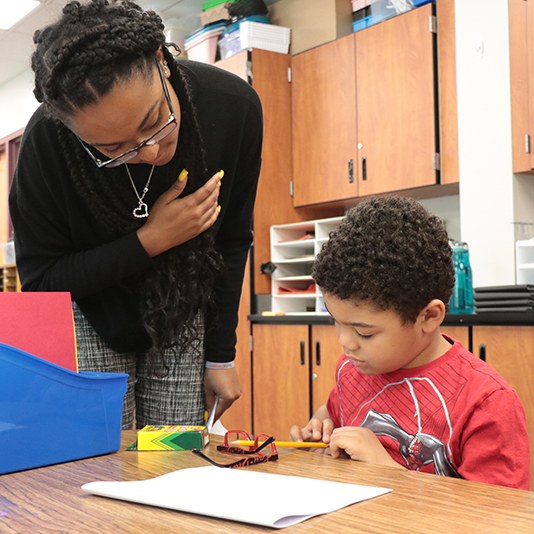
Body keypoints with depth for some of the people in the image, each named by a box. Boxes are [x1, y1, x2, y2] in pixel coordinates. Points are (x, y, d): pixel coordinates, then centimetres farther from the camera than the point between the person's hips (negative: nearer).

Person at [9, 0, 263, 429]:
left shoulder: (234, 107, -21)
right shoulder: (47, 139, -28)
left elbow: (232, 240, -6)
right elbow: (40, 282, -16)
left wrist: (220, 357, -2)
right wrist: (149, 241, -28)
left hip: (183, 313, 2)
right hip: (91, 316, -1)